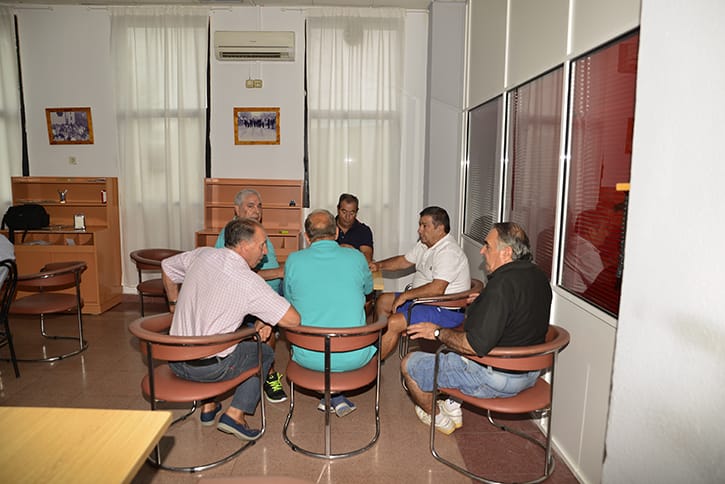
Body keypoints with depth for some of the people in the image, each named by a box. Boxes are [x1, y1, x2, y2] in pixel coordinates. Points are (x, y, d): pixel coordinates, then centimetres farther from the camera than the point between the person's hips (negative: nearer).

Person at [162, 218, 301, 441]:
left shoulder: (202, 254, -2)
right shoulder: (249, 282, -20)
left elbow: (166, 266, 17)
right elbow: (293, 320, -21)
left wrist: (174, 303, 26)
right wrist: (266, 322, -1)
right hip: (209, 368, -6)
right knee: (265, 353, 18)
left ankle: (208, 406, 35)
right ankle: (236, 414, 8)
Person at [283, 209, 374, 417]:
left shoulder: (294, 260, -6)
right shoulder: (356, 257, -4)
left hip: (309, 358, 1)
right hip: (354, 357, 0)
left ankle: (335, 397, 23)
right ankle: (333, 397, 28)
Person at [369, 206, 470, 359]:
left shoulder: (448, 252, -24)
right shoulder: (425, 244, 7)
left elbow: (437, 288, -33)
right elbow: (404, 261, 20)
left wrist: (405, 295, -25)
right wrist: (379, 265, 5)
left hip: (446, 311, -11)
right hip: (423, 299, 11)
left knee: (394, 323, -23)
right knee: (383, 301, 16)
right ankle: (381, 346, 25)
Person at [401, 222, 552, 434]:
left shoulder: (502, 284, -29)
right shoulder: (539, 277, 1)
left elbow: (476, 346, -31)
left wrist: (438, 333, -17)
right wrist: (484, 301, 20)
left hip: (497, 379, -10)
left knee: (409, 364, 2)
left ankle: (439, 419, 26)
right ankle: (453, 406, 32)